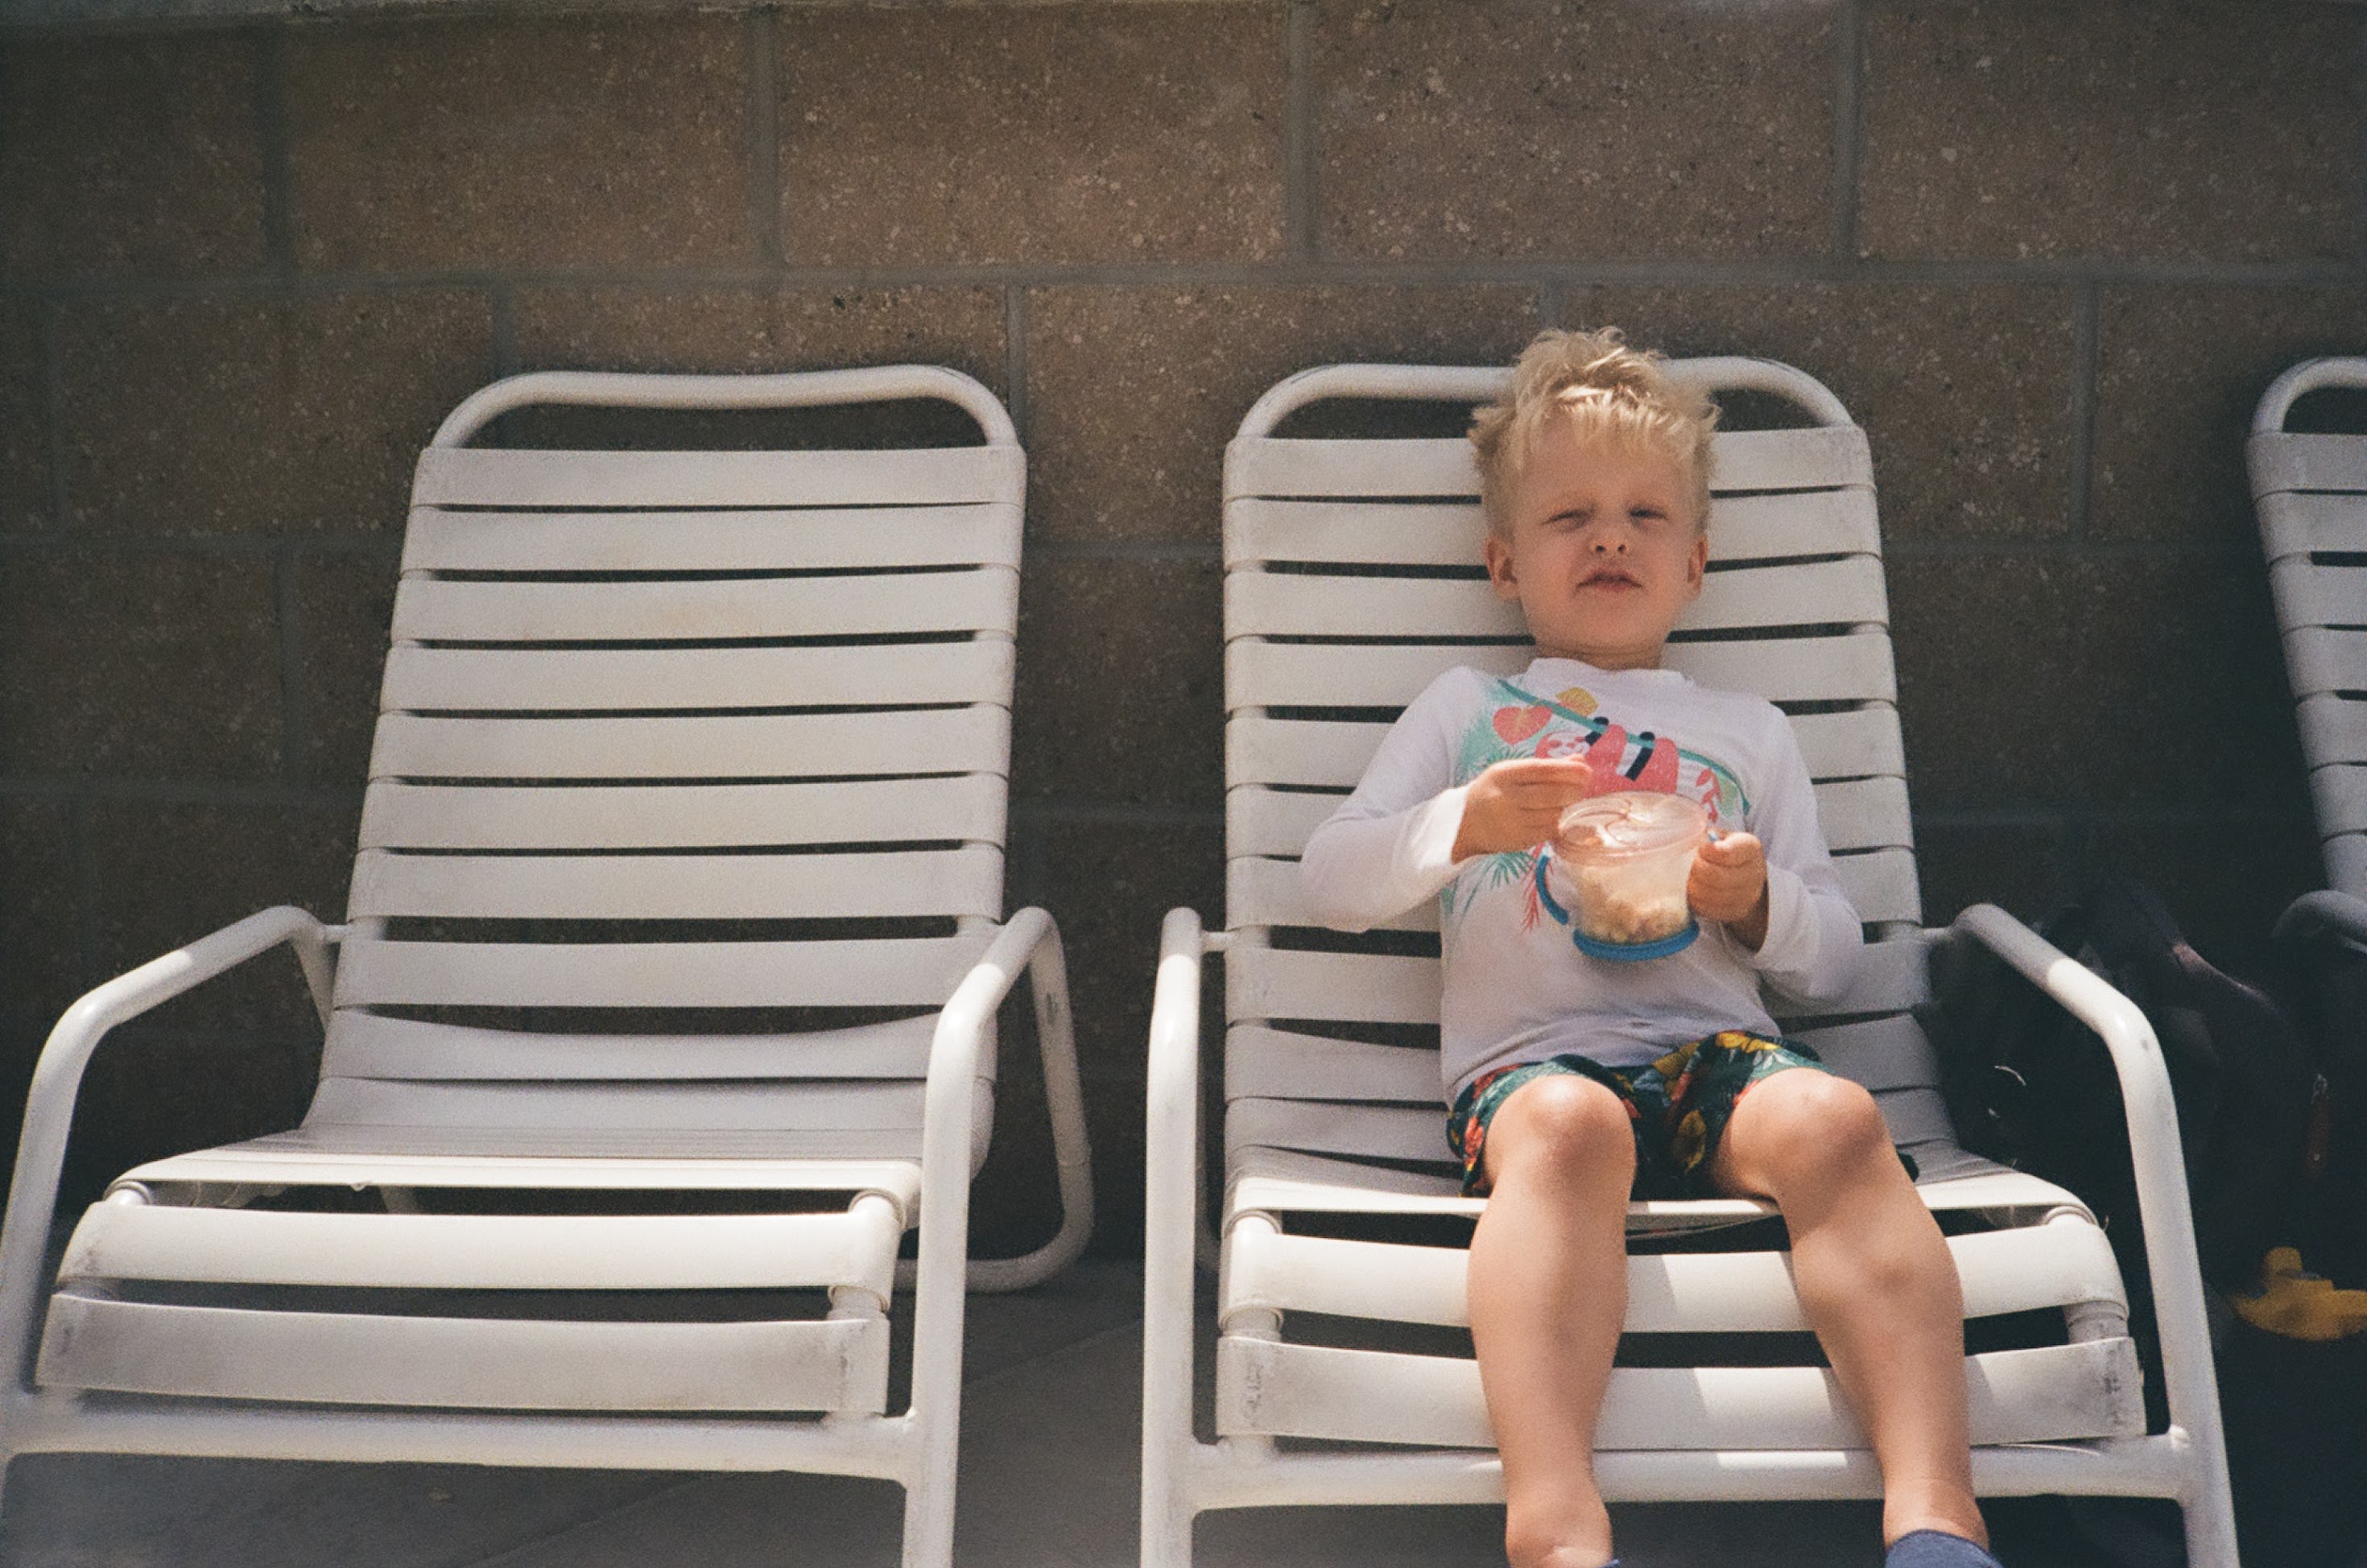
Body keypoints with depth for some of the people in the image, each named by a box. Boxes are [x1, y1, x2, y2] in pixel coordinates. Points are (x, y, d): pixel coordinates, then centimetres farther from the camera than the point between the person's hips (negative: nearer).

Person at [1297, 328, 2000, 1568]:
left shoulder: (1750, 732, 27)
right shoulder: (1466, 708, 22)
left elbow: (1832, 959, 22)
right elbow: (1328, 882, 11)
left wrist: (1760, 902, -2)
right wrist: (1459, 826, -9)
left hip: (1719, 1048, 2)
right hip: (1527, 1054, -2)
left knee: (1829, 1117, -33)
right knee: (1568, 1123, -38)